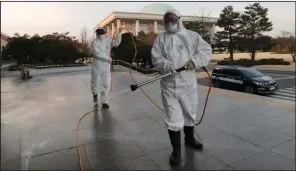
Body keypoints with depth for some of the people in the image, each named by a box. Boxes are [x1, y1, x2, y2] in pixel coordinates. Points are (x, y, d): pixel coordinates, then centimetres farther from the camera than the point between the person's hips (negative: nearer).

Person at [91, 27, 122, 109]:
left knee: (106, 85, 3)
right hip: (97, 67, -3)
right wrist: (108, 58, -20)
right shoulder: (94, 42, -9)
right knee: (96, 84, 8)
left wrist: (119, 33, -23)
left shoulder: (108, 41, 3)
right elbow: (97, 53, -20)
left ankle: (104, 102, 18)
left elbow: (116, 43, -12)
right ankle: (95, 93, 43)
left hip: (106, 67, 3)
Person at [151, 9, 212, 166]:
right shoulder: (160, 38, 4)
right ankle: (176, 150, 15)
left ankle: (189, 139, 43)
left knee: (190, 113, 18)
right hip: (168, 85, -1)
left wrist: (194, 60, -16)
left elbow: (206, 51, 2)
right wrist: (166, 65, -24)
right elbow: (156, 58, -3)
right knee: (173, 118, -1)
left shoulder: (192, 36, 4)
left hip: (188, 83, 2)